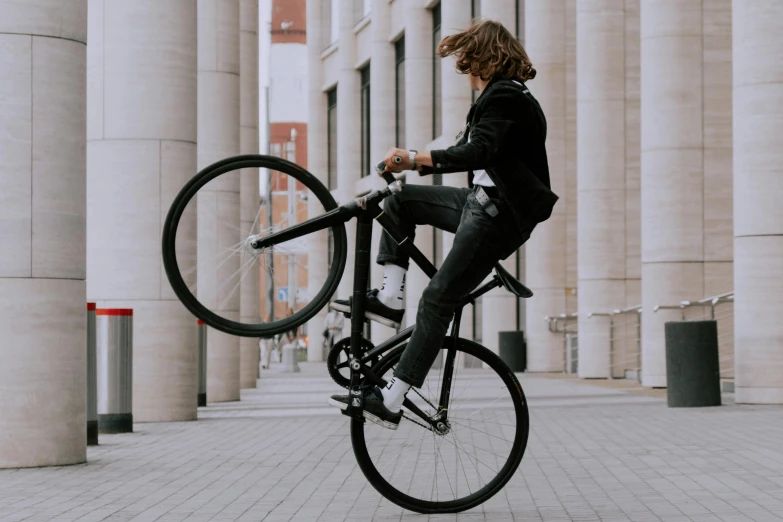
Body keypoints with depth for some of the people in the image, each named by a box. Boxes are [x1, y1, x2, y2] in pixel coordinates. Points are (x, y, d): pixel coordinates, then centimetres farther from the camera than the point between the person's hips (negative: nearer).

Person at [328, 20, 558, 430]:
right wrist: (412, 163, 24)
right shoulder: (503, 95, 19)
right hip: (485, 202, 10)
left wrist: (415, 159, -40)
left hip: (500, 215, -10)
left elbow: (478, 152, -32)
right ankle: (389, 299, 7)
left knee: (437, 300, -13)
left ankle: (391, 402, -14)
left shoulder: (504, 97, -15)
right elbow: (468, 152, 26)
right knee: (401, 201, 14)